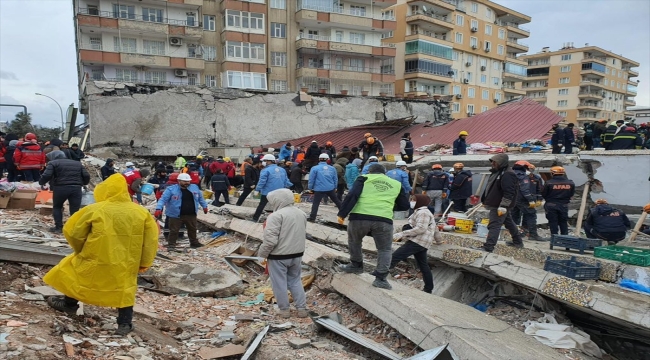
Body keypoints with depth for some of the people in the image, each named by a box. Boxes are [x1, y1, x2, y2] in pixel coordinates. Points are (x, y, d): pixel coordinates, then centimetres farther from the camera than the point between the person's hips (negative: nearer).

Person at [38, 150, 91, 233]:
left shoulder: (53, 163, 7)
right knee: (75, 209, 6)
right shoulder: (77, 163, 20)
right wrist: (83, 183, 30)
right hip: (76, 188, 3)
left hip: (61, 188, -2)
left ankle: (58, 227, 17)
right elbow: (86, 176, 12)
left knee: (57, 207, 19)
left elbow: (46, 175, -6)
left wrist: (41, 182, 13)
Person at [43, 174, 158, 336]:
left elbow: (72, 232, -3)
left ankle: (69, 304, 44)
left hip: (96, 260, -1)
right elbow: (151, 239, -1)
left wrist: (80, 250, 15)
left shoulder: (95, 210, -11)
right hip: (126, 264, 2)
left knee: (74, 273, 27)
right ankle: (125, 324, 16)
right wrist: (145, 262, 7)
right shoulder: (141, 212, -3)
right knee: (125, 292, 16)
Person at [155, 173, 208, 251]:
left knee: (192, 229, 18)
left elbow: (200, 198, 17)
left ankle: (194, 243, 36)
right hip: (176, 215, -4)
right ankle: (171, 245, 12)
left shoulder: (195, 187, 3)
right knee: (174, 231, 0)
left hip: (191, 214, 4)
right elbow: (163, 199, -15)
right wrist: (158, 209, -27)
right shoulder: (171, 189, -10)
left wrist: (204, 206, 20)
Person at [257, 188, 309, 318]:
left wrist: (262, 253, -8)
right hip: (297, 254, 7)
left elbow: (270, 240, -22)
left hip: (279, 256, -7)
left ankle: (284, 309, 18)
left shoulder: (276, 216, -20)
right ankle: (302, 308, 19)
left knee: (279, 283, 8)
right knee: (295, 281, 19)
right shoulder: (301, 214, 6)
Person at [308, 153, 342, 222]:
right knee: (336, 200, 21)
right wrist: (335, 187, 26)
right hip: (331, 188, 4)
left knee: (316, 203, 1)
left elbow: (311, 179, -3)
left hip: (319, 189, -4)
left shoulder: (314, 168, -4)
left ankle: (312, 218, -3)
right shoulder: (332, 168, 7)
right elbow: (335, 179, 14)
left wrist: (310, 188, 8)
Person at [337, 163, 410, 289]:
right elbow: (405, 206, 24)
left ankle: (356, 265, 40)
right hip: (384, 220, 1)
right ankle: (380, 278, 11)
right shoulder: (396, 184, 21)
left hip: (360, 217, 0)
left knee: (354, 241, 27)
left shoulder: (364, 178, 15)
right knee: (384, 249, 18)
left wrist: (342, 214, 0)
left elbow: (352, 196, 0)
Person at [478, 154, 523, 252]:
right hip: (496, 204, 11)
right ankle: (518, 242, 35)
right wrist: (485, 201, 25)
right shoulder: (497, 172, 13)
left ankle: (488, 247, -13)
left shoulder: (507, 175, -20)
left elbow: (509, 193, -26)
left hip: (499, 206, -11)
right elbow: (491, 188, 22)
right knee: (509, 222, 21)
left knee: (494, 225, -12)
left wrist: (503, 206, -28)